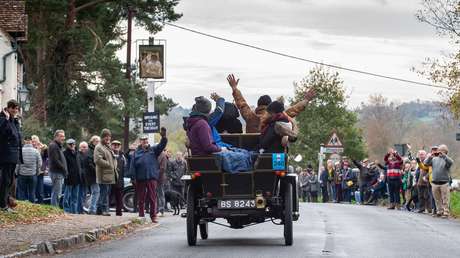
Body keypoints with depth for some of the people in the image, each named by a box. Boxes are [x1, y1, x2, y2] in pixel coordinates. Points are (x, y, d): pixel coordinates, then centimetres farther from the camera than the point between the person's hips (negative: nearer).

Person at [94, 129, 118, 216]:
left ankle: (99, 209, 18)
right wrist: (109, 164, -17)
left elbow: (113, 159, 32)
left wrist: (114, 166, 11)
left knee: (105, 193, 12)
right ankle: (104, 209, -9)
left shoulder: (108, 147, 23)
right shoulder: (99, 147, -9)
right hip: (104, 175, -10)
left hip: (110, 175, 10)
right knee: (104, 193, -10)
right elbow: (98, 160, -20)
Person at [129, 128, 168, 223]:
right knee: (141, 199, 5)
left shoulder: (153, 150, 11)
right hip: (140, 179, 0)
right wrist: (134, 177, -5)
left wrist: (164, 137, -21)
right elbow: (132, 165, 3)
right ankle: (141, 216, 12)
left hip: (152, 177, 0)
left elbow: (162, 145, -2)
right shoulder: (136, 152, 8)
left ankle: (153, 216, 3)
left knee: (153, 198, -1)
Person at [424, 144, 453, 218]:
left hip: (444, 183, -4)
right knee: (437, 199, 10)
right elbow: (426, 163, 4)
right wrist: (431, 157, -10)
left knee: (445, 199, -5)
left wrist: (443, 155, -25)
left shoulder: (446, 159, 1)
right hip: (435, 183, 4)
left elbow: (451, 162, -20)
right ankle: (440, 211, 19)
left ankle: (446, 212, -2)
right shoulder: (435, 159, 12)